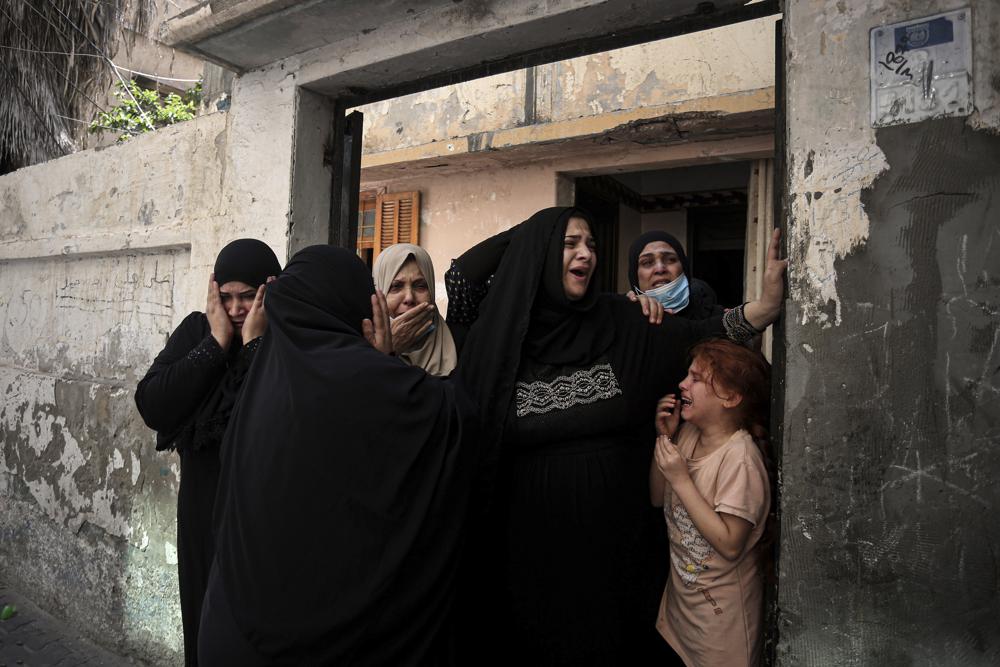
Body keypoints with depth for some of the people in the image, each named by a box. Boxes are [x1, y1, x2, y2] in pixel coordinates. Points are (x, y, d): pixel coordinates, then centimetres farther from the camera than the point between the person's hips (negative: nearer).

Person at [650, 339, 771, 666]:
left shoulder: (740, 457, -27)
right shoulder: (688, 434, -6)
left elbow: (730, 545, -27)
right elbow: (658, 499, 3)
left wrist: (681, 479, -29)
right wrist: (664, 437, -9)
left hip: (720, 608, -7)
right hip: (680, 590, 7)